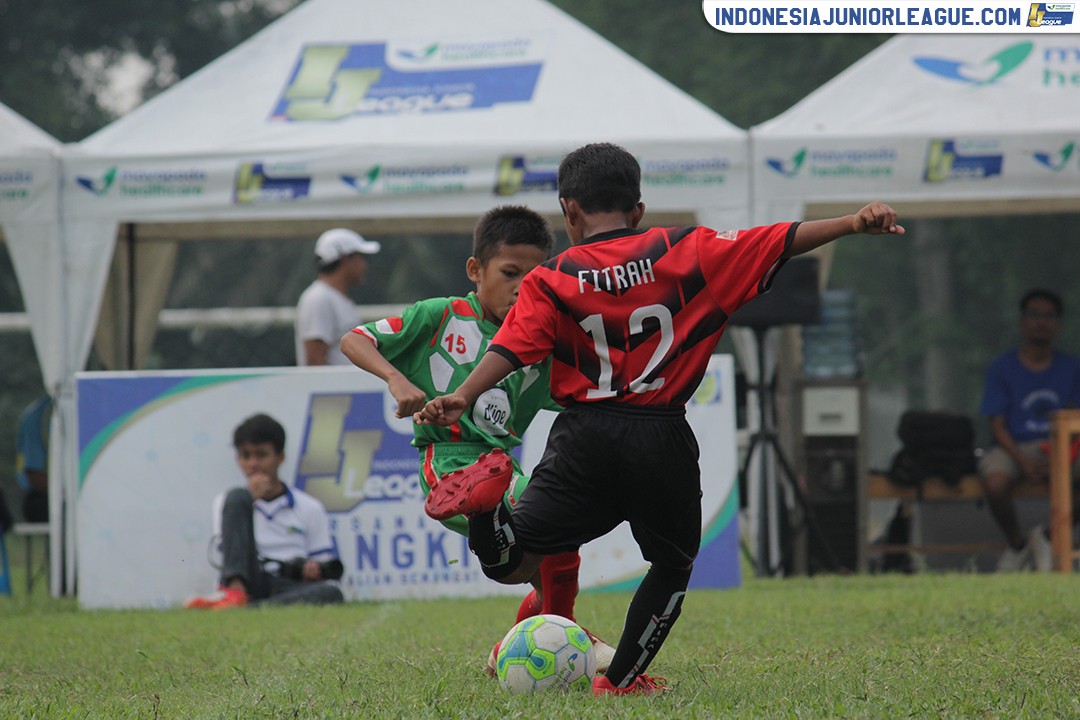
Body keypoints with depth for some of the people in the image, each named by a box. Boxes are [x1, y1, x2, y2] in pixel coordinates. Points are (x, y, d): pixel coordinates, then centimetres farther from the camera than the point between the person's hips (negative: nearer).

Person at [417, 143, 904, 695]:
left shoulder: (549, 280, 4)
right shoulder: (688, 252, 4)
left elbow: (511, 348, -10)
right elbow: (777, 243, 0)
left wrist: (462, 397, -16)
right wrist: (854, 224, -1)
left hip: (584, 439, 0)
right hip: (661, 441, 0)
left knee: (511, 563, 1)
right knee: (672, 564, 22)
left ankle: (485, 500, -32)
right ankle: (621, 680, 20)